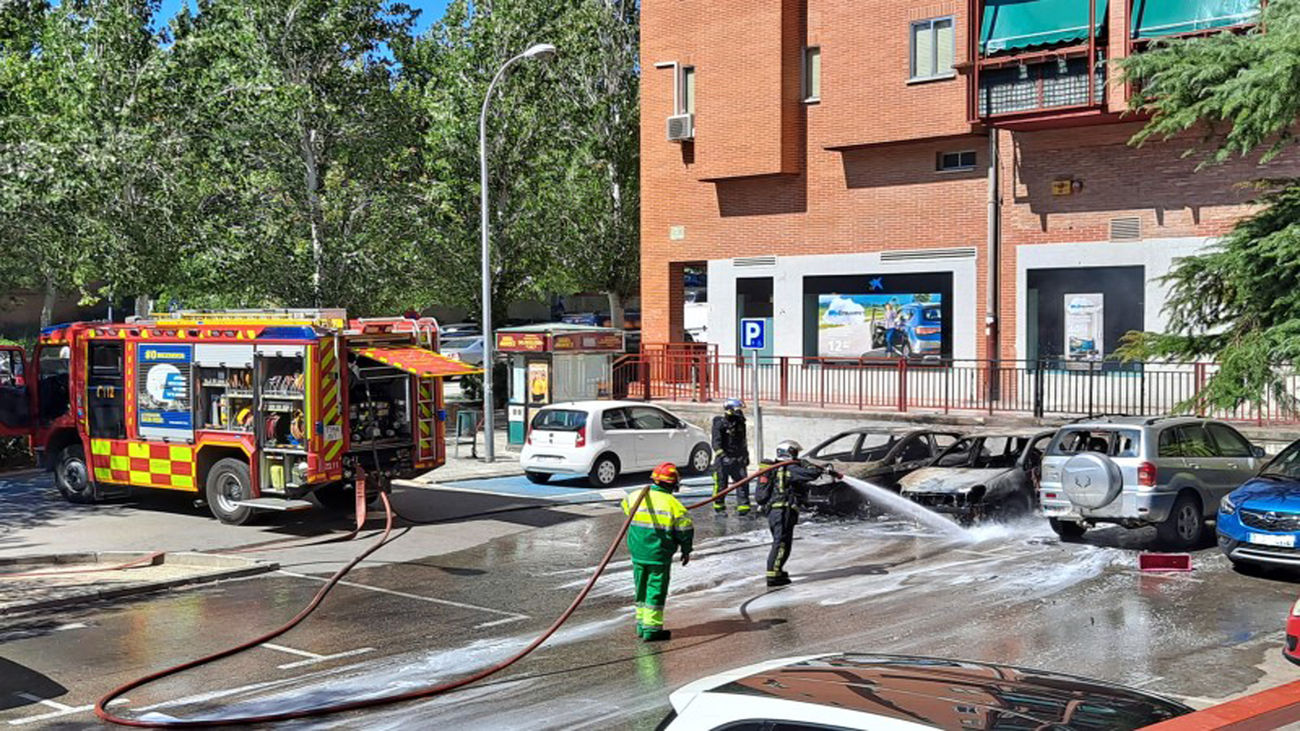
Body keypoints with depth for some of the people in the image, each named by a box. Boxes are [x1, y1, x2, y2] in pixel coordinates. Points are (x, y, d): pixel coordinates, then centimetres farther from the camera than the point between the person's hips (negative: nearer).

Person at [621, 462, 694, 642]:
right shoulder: (674, 505, -12)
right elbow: (685, 529, -7)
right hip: (659, 554, -5)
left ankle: (641, 624, 27)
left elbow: (625, 506, 21)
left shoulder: (635, 497, -1)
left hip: (637, 552, 5)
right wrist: (686, 551, 8)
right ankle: (651, 628, 6)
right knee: (656, 590, 4)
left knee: (641, 588, 18)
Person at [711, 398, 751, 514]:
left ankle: (743, 507, 3)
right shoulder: (719, 423, -8)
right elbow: (716, 441, -16)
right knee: (721, 484, 1)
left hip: (738, 460, 5)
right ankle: (719, 506, 17)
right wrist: (721, 454, -28)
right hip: (723, 459, -5)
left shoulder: (740, 423, 12)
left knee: (743, 482, -2)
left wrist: (746, 456, 28)